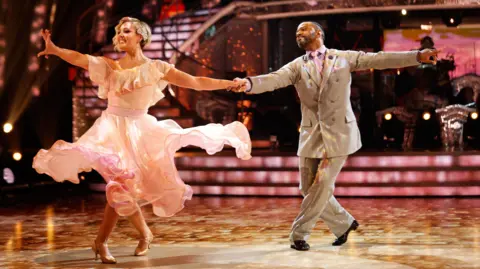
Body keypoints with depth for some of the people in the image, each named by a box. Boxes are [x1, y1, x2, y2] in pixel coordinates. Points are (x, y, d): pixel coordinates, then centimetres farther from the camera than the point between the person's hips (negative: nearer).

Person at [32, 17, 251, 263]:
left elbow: (197, 82, 3)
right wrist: (54, 49, -32)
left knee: (119, 187, -3)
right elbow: (79, 58, -14)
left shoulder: (156, 68, 3)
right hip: (112, 129, 0)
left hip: (138, 131, 0)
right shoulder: (109, 66, 4)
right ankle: (144, 233, 13)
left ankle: (101, 242, 14)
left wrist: (231, 83, -1)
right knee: (122, 184, -11)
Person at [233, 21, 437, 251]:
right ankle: (344, 224, 26)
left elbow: (379, 59, 1)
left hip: (339, 132, -3)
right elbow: (274, 79, -11)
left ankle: (299, 234, 3)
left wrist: (418, 56, -7)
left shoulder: (344, 58, 5)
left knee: (322, 184, -11)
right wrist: (249, 83, -32)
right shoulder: (297, 66, 6)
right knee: (308, 189, 5)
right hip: (311, 135, 3)